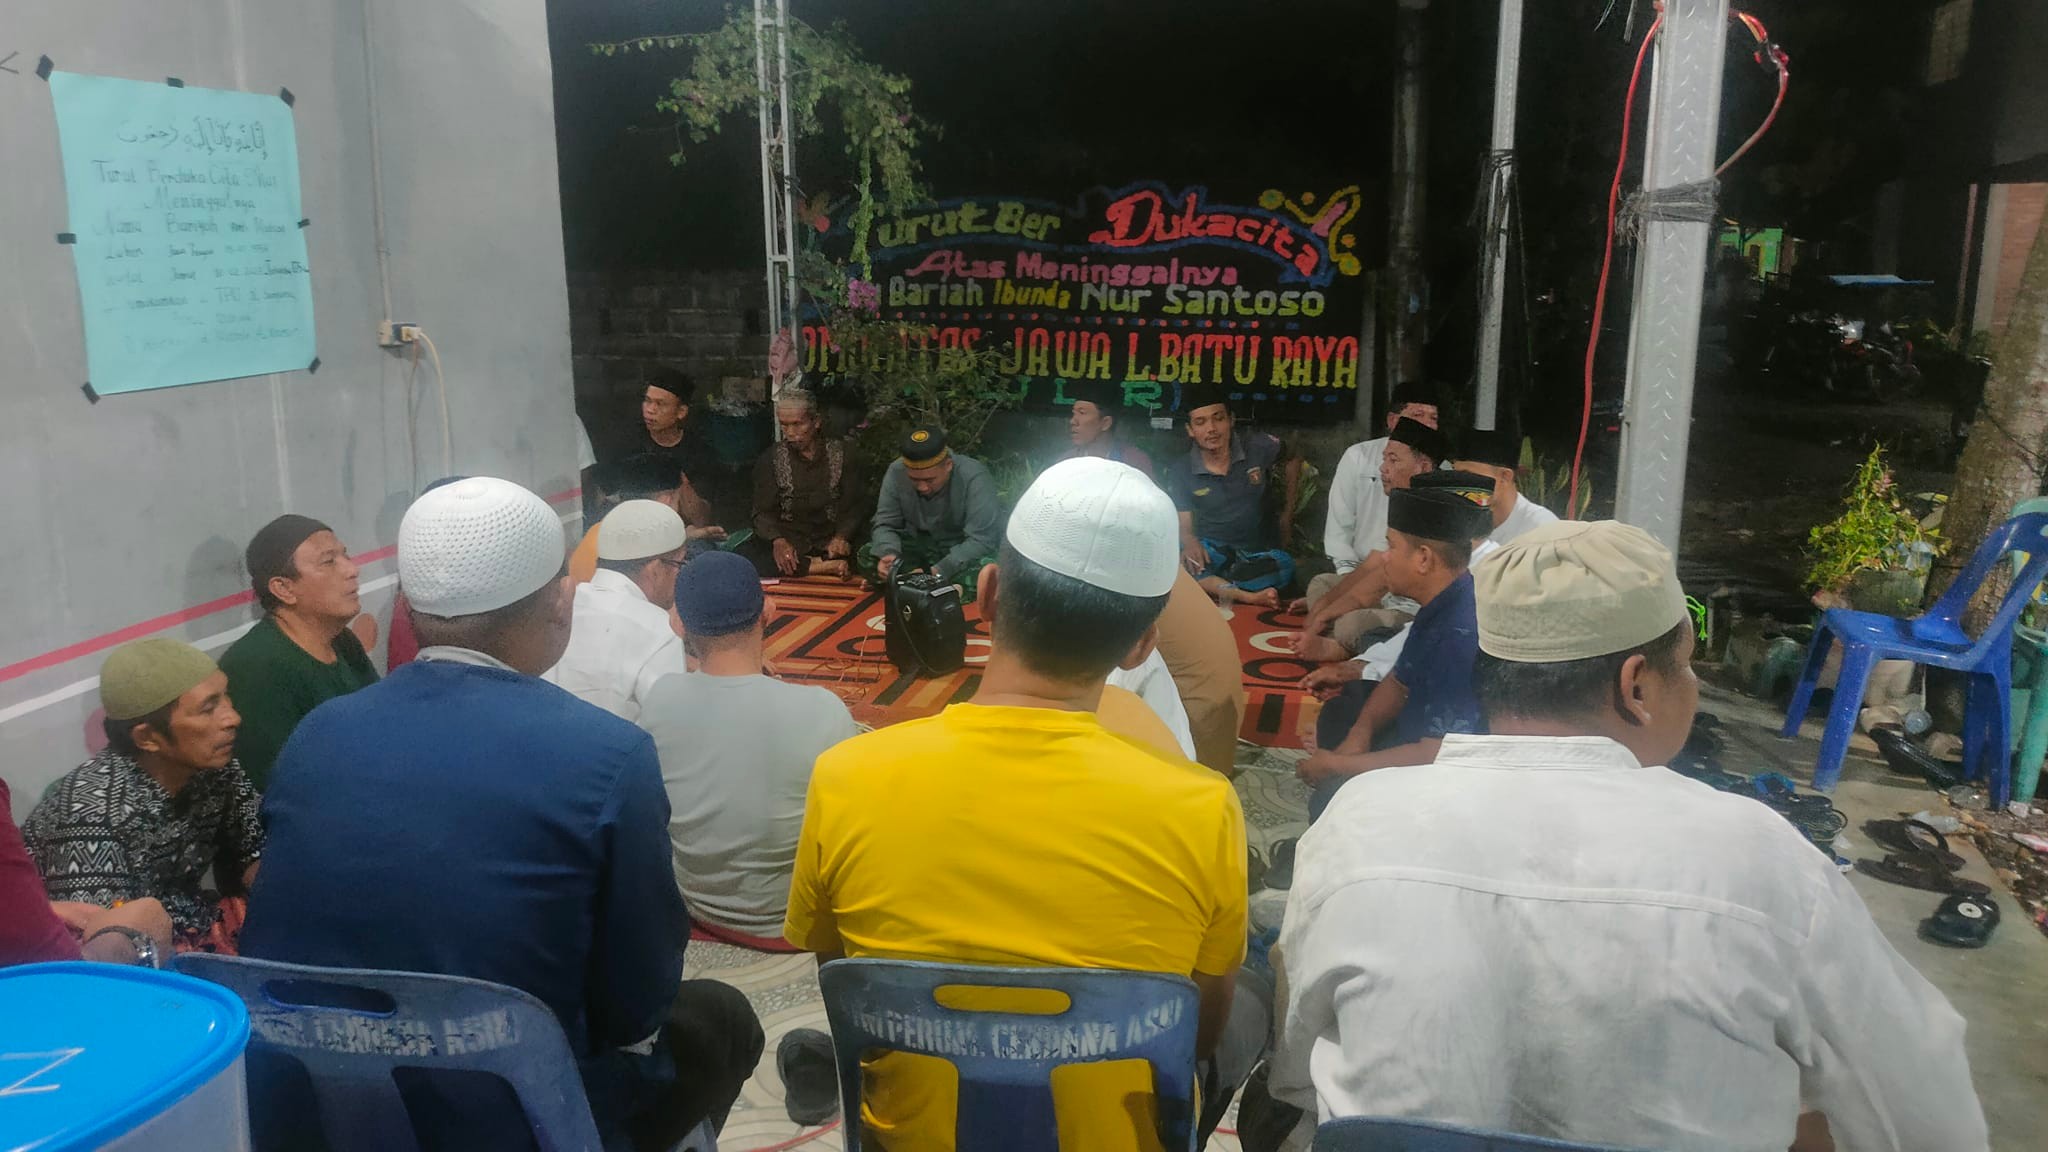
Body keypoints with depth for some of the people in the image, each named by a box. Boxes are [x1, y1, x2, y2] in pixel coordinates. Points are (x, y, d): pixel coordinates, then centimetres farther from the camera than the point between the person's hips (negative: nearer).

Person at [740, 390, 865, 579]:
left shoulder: (841, 456, 6)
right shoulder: (770, 460, 7)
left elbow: (853, 509, 2)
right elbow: (763, 512, -1)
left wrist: (841, 537, -20)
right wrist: (778, 540, -22)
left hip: (828, 543, -1)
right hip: (788, 543, 1)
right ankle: (824, 567, -33)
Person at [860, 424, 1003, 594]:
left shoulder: (974, 477, -28)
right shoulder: (896, 472, -17)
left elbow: (982, 539, -31)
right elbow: (886, 524, -10)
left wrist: (937, 572, -41)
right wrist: (887, 554, -33)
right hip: (920, 544, 5)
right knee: (867, 556, -16)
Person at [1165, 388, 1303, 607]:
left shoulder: (1258, 447, -4)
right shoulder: (1179, 472, -3)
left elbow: (1291, 461, 16)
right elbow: (1183, 526, -2)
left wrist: (1287, 515, 15)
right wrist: (1190, 540, -27)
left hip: (1259, 553, 0)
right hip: (1211, 551, 0)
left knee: (1283, 565, -37)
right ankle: (1247, 596, -39)